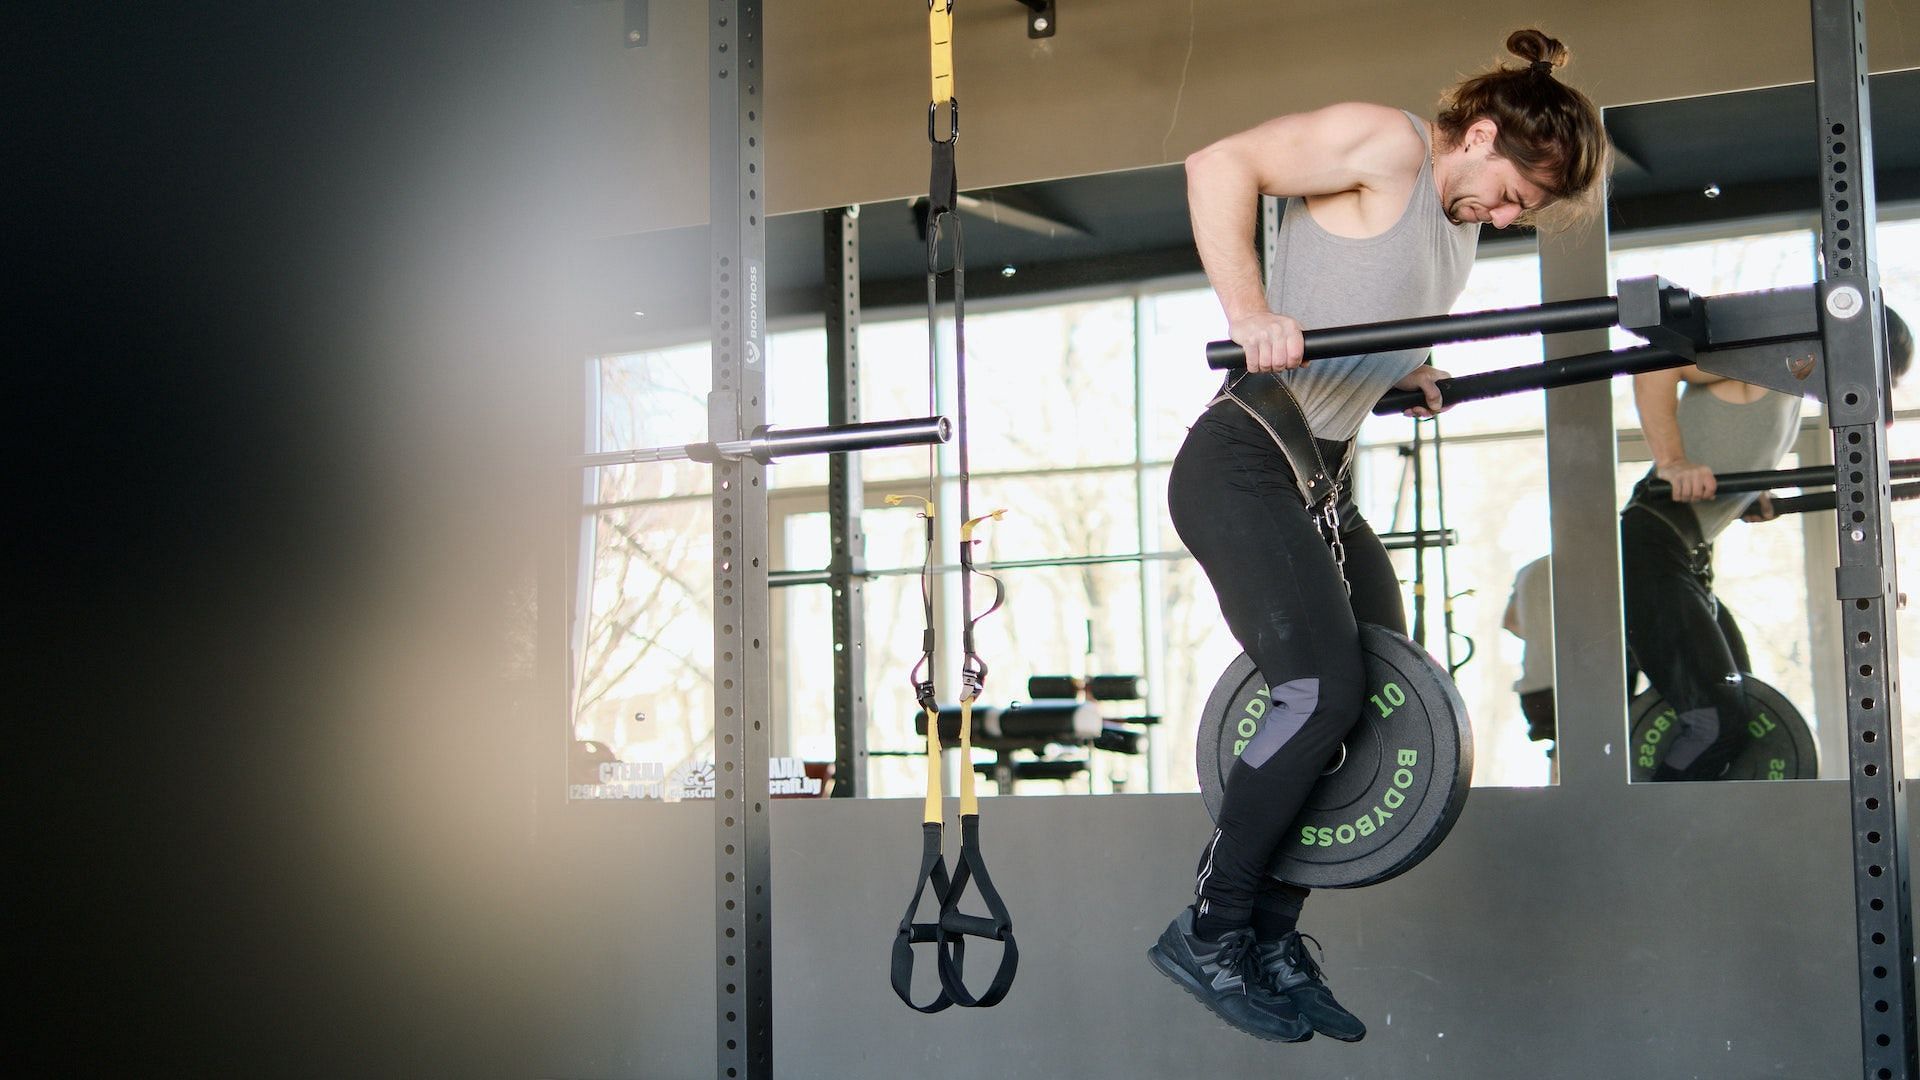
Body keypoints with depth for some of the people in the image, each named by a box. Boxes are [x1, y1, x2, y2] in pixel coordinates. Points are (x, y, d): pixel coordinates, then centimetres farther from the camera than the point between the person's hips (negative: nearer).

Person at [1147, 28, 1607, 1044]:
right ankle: (1208, 932, -7)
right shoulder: (1389, 144, -9)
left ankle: (1272, 940, 12)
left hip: (1322, 479, 10)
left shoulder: (1458, 221, 18)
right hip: (1245, 461, -10)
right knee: (1321, 694, -19)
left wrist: (1414, 378, 17)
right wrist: (1248, 313, -28)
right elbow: (1220, 164, -19)